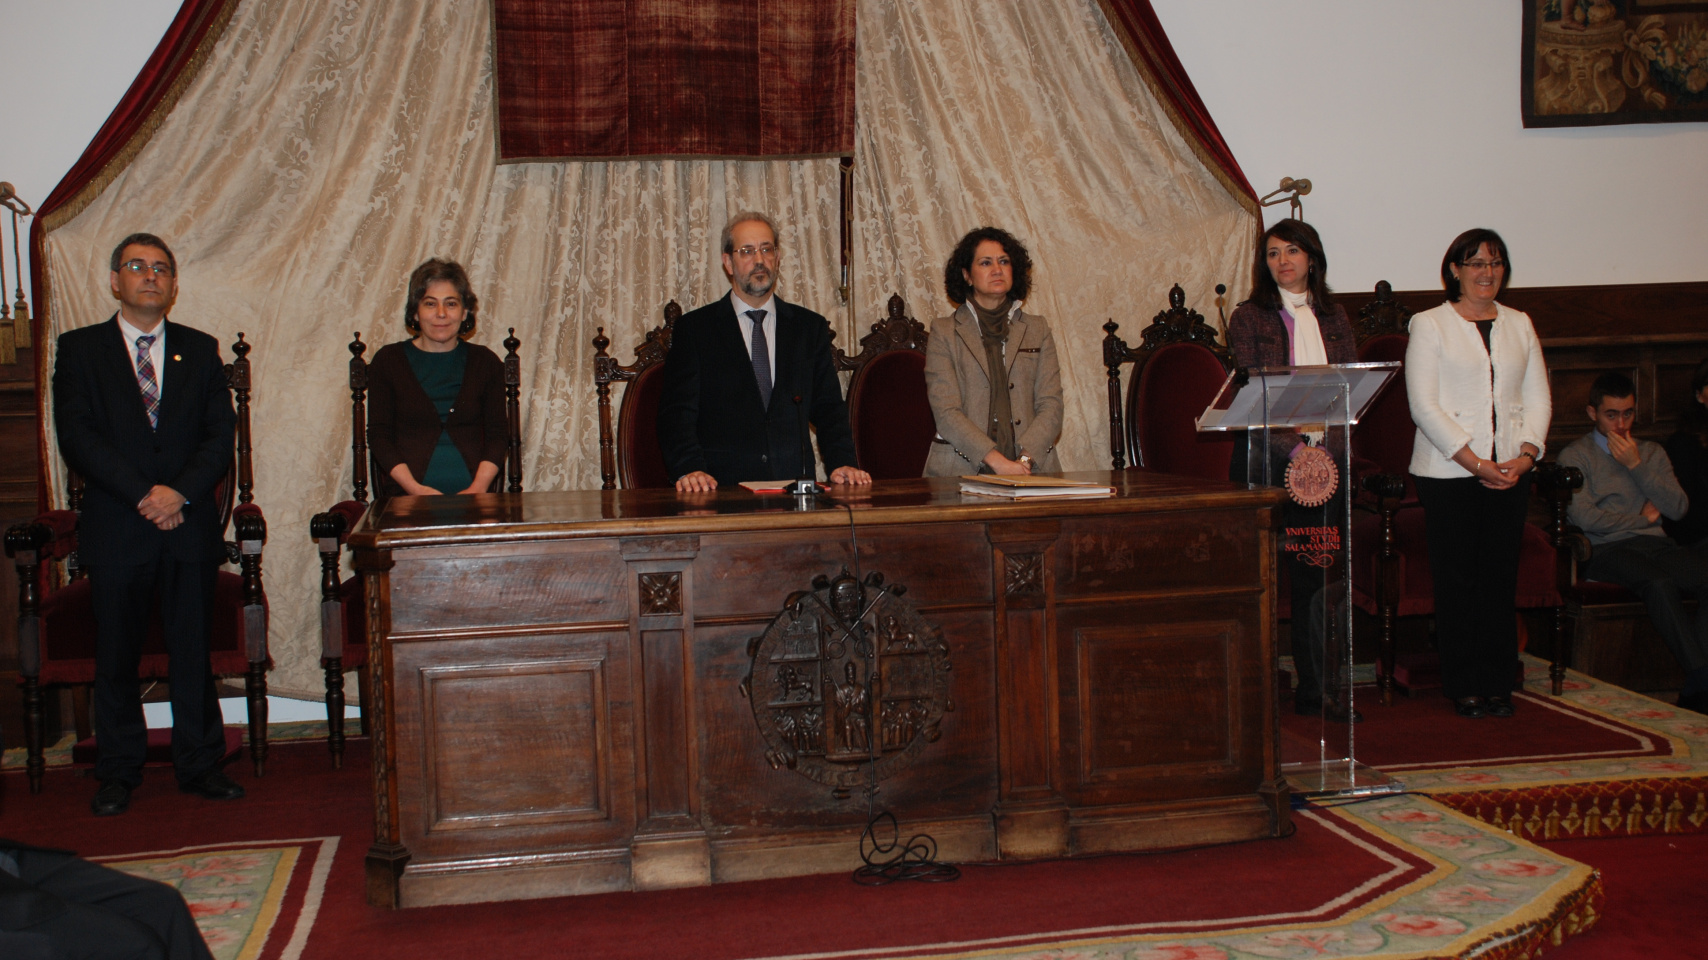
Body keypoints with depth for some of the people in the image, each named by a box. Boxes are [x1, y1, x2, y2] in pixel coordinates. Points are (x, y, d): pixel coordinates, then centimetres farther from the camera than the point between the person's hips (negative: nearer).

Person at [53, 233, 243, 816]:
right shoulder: (80, 349, 6)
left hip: (190, 525, 1)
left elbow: (221, 435, 4)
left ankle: (199, 765, 15)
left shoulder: (200, 350, 12)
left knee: (193, 652, 5)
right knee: (116, 658, 6)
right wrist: (143, 496, -14)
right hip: (116, 528, -1)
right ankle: (118, 774, 17)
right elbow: (77, 437, -5)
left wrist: (180, 492, -12)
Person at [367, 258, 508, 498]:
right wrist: (414, 488, -10)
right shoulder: (389, 360, 9)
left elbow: (498, 433, 8)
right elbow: (378, 435, 5)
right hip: (406, 495, -1)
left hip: (472, 494, 1)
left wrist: (478, 488, -9)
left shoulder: (485, 362, 13)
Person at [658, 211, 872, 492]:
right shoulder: (694, 328, 9)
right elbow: (677, 413, 1)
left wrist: (842, 463, -6)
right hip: (722, 488, -2)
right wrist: (690, 469, -17)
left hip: (794, 489, 2)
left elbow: (829, 408, 13)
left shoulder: (811, 327, 16)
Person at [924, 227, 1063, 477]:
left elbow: (1051, 406, 7)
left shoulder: (1038, 330, 16)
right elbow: (946, 412, -3)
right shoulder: (944, 332, 7)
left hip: (1032, 472, 2)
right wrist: (998, 463, -15)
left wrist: (1024, 460, -10)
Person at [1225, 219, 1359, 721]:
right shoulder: (1248, 317, 0)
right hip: (1266, 458, -4)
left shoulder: (1333, 317, 13)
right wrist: (1292, 447, -20)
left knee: (1314, 575, 7)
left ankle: (1314, 689, 13)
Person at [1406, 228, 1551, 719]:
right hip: (1448, 473, -4)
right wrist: (1473, 461, -14)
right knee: (1457, 581, -1)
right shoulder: (1429, 325, 0)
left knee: (1501, 577, 4)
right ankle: (1462, 685, 8)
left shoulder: (1519, 324, 14)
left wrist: (1526, 453, -6)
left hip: (1509, 472, 4)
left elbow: (1538, 397, 11)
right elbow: (1424, 406, -7)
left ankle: (1497, 683, 13)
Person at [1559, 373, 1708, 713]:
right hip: (1607, 550, -4)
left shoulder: (1651, 453, 26)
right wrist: (1643, 517, 6)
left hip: (1656, 545, 4)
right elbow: (1586, 518, -5)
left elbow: (1678, 508, 9)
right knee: (1659, 584, -37)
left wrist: (1636, 465, 2)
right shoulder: (1575, 456, 11)